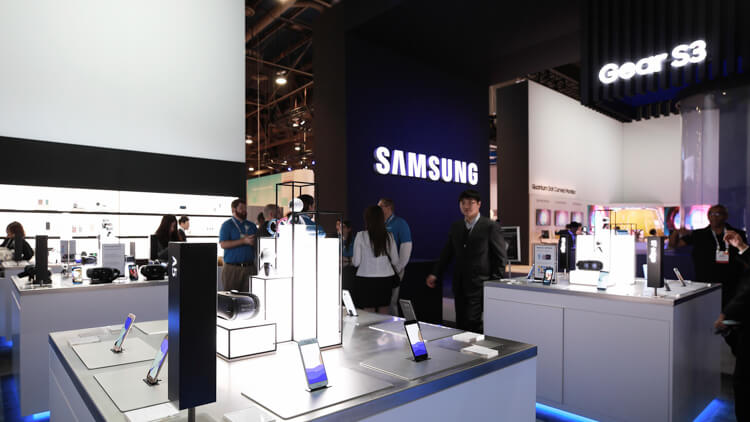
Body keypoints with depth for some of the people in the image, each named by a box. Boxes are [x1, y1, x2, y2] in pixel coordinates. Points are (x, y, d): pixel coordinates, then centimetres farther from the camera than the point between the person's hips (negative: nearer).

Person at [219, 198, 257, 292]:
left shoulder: (252, 226, 15)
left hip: (250, 267, 4)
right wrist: (244, 241, -16)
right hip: (232, 268, -4)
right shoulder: (227, 225, 2)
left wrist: (253, 241, -6)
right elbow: (223, 244, -12)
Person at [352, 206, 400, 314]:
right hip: (386, 278, 3)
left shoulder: (361, 236, -8)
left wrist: (352, 259, 18)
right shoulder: (389, 236, 0)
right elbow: (395, 261, 8)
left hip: (366, 278, -3)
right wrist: (397, 271, 29)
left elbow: (356, 262, -5)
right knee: (384, 313, 13)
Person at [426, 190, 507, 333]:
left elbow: (501, 257, -5)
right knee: (460, 325, 10)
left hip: (479, 285, -6)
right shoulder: (455, 227, 12)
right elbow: (447, 253, 16)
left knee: (472, 323, -11)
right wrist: (435, 274, 8)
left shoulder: (491, 226, -5)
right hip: (460, 285, 6)